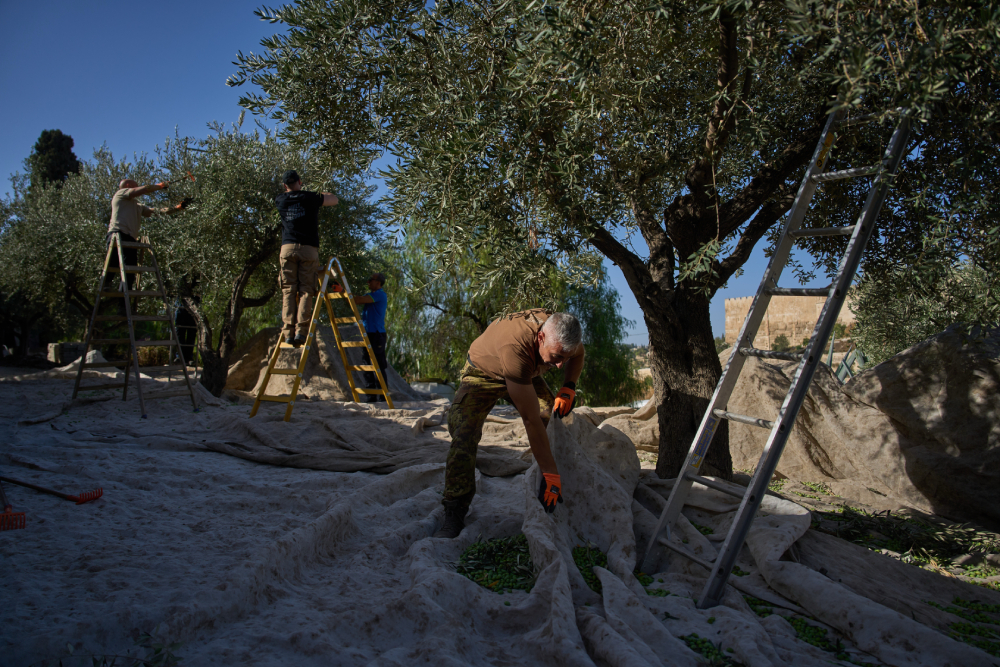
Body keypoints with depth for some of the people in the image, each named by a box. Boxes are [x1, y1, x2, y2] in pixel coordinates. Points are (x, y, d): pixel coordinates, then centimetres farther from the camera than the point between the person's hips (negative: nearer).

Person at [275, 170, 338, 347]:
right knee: (306, 290, -3)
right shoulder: (310, 198, 6)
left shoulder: (281, 200, 13)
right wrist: (321, 194, 39)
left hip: (288, 248, 2)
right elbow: (334, 200, 20)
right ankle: (301, 330, -15)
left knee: (288, 290, 1)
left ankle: (288, 331, -9)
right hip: (309, 249, -2)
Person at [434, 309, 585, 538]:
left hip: (526, 374, 6)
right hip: (484, 372, -6)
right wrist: (550, 473, -40)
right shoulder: (515, 347, -47)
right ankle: (454, 517, -18)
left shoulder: (561, 332, -28)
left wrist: (568, 388, -16)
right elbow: (531, 420, -43)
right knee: (464, 433, -24)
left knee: (557, 422, -11)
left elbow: (578, 354, 1)